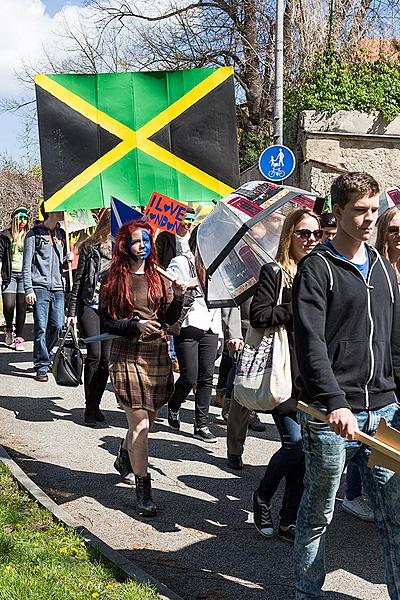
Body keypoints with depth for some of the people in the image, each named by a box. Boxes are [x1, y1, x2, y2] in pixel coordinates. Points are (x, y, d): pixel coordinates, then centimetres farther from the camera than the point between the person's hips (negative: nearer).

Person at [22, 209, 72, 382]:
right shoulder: (34, 234, -1)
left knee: (58, 326, 2)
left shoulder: (61, 234, 16)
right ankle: (42, 366, 2)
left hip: (58, 288, 5)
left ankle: (44, 356, 23)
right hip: (40, 288, -5)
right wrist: (28, 289, -10)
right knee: (41, 328, -5)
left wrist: (67, 258, 2)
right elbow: (27, 265, -3)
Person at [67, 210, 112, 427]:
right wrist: (72, 311, 0)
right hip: (89, 305, -3)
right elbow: (78, 279, 3)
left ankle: (96, 404, 16)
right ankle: (89, 408, -1)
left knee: (105, 358, 2)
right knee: (94, 354, -12)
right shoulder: (89, 247, 1)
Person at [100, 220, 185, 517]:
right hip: (128, 356, -4)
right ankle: (143, 489, 4)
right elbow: (106, 322, -3)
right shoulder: (114, 279, -2)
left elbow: (170, 318, 8)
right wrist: (135, 325, -18)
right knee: (140, 424, -7)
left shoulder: (159, 276, 9)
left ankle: (126, 456, 45)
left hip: (158, 354, 5)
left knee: (147, 420, 16)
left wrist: (178, 297, -9)